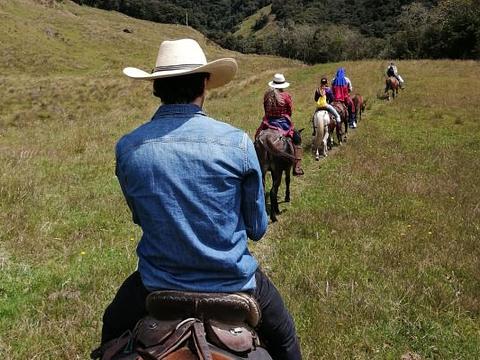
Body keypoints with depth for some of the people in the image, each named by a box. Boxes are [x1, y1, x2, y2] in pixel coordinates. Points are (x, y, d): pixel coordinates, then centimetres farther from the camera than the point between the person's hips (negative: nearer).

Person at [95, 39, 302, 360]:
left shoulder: (127, 148, -10)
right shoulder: (237, 142, -16)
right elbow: (258, 227, -5)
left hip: (157, 283, 2)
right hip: (233, 282, -1)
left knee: (113, 331, 34)